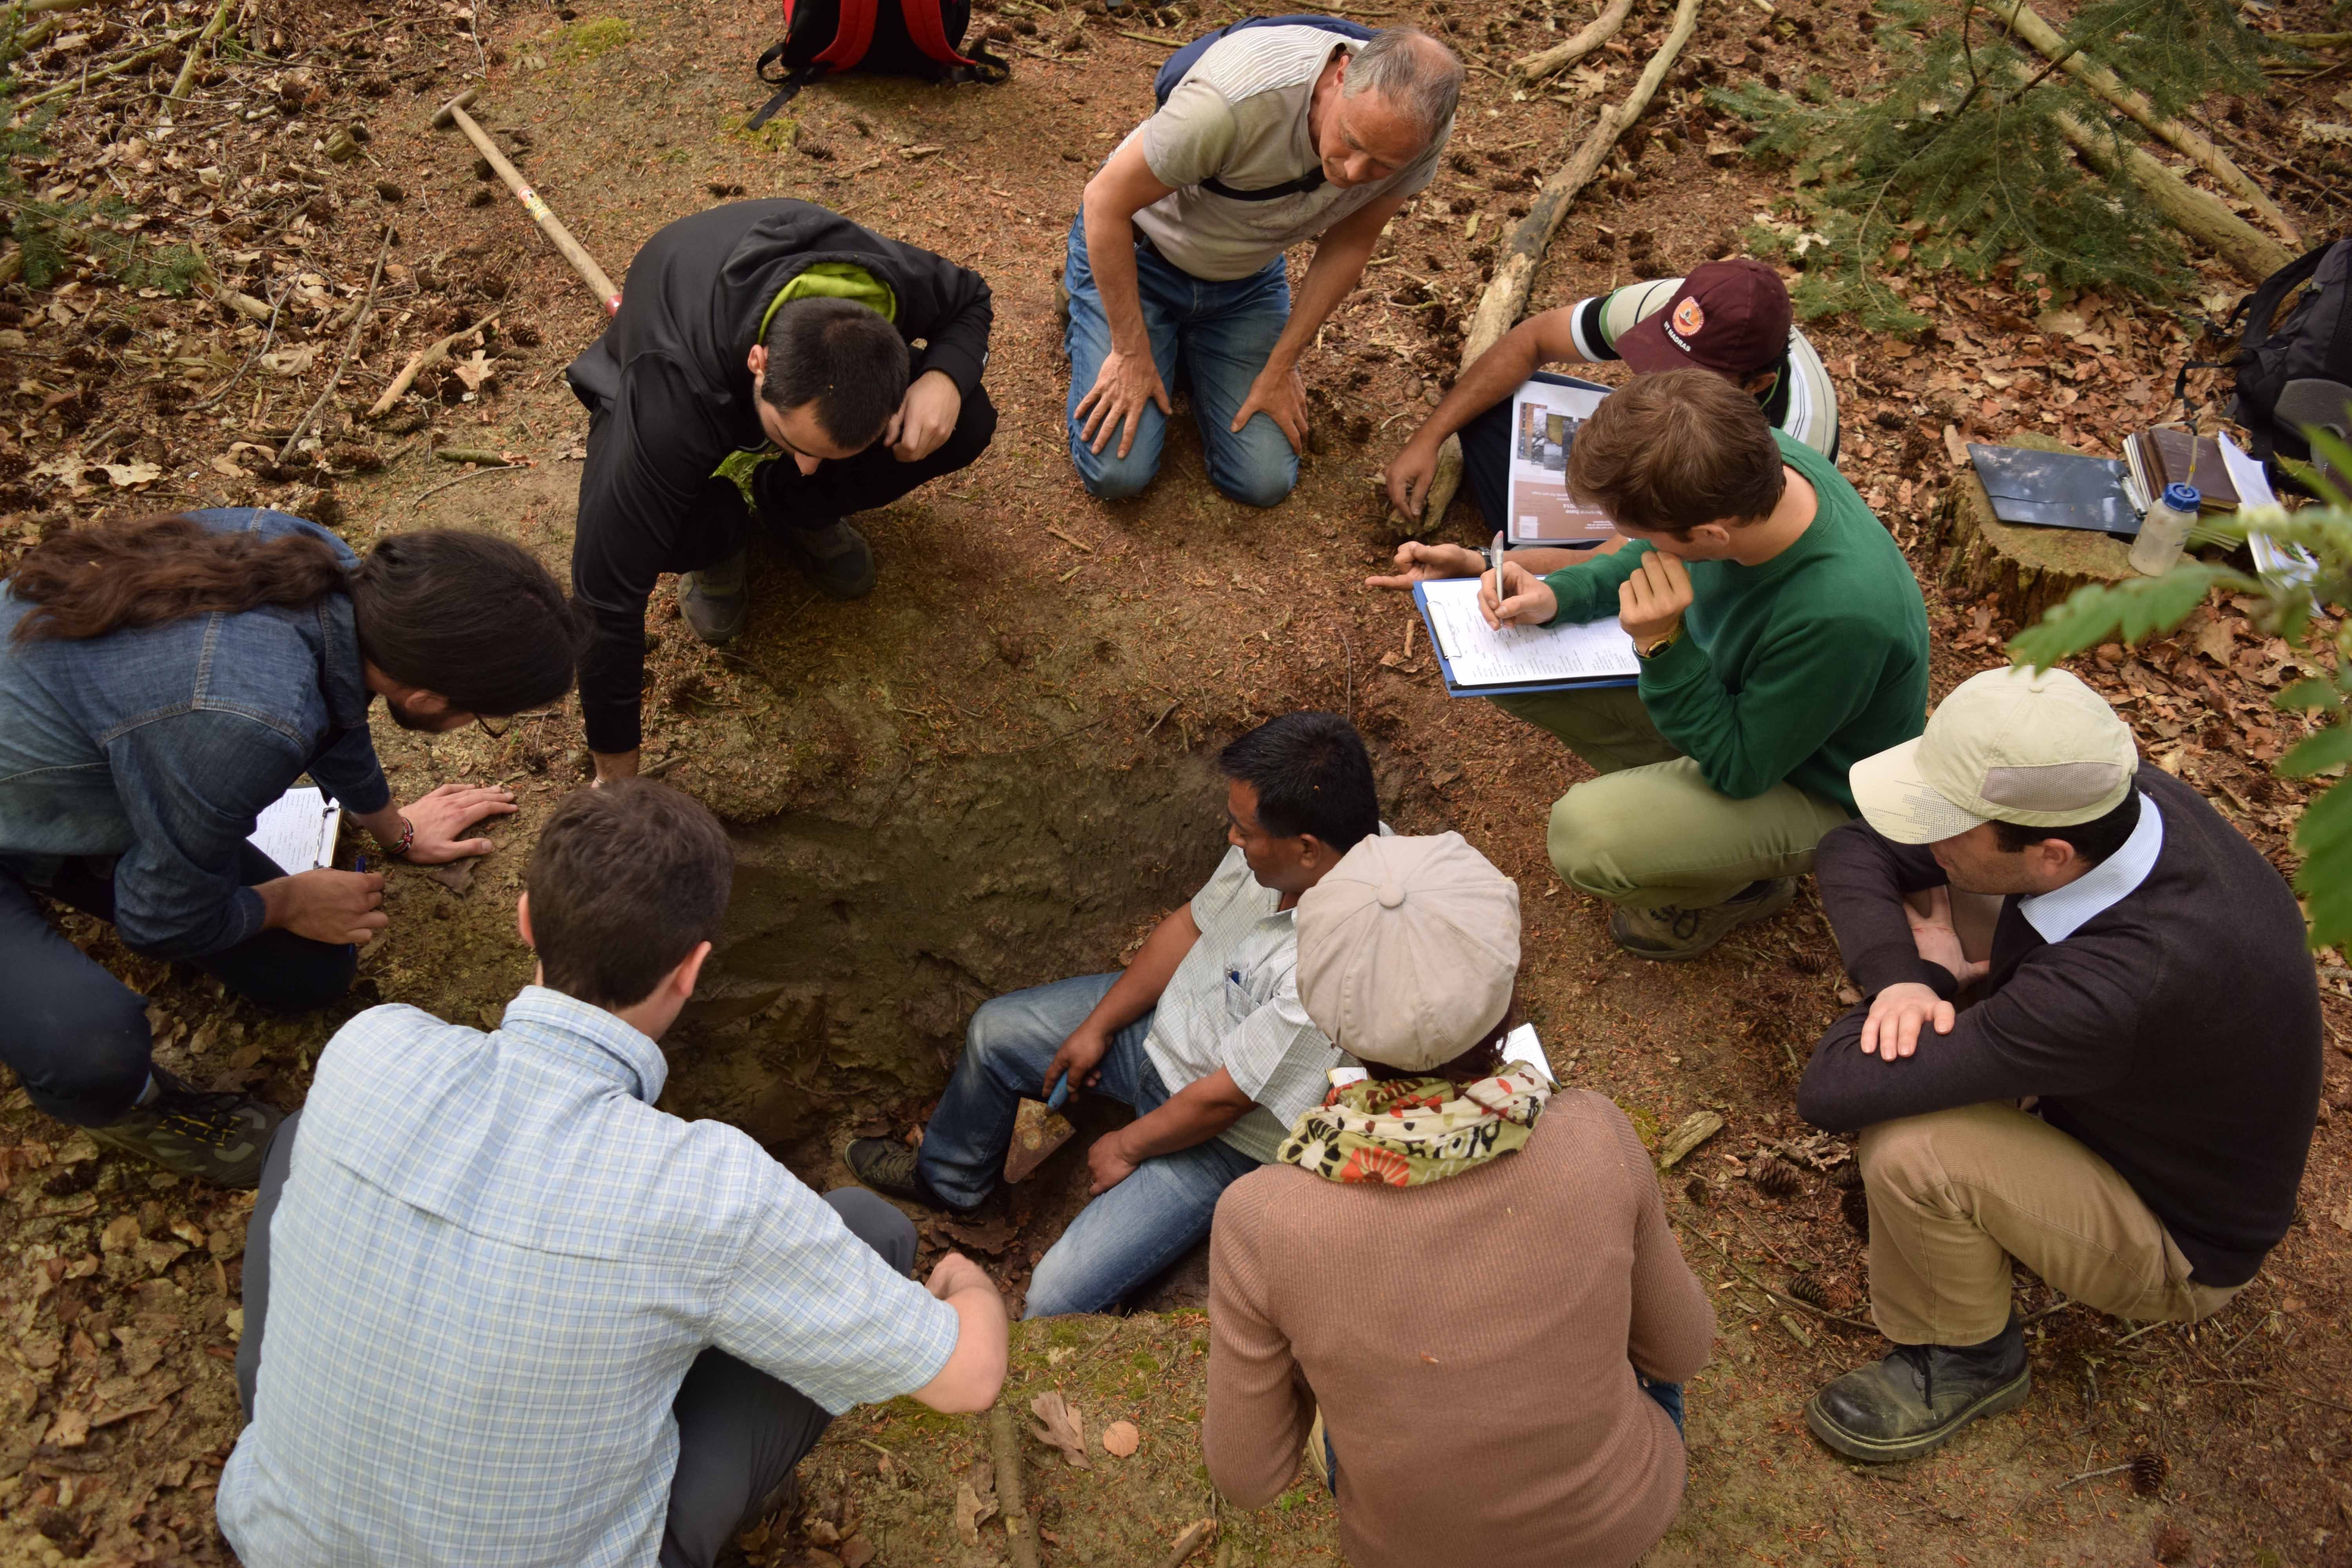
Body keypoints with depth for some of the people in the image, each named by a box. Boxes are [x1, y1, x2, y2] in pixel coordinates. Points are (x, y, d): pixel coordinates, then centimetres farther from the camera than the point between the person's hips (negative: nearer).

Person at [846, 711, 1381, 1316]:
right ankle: (948, 1179, 46)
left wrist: (1128, 1146, -11)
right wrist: (1099, 1025, 3)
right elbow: (1192, 924, -1)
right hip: (1169, 1019, 8)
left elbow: (1224, 1100, -27)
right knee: (994, 1032, 16)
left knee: (1058, 1296, -15)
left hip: (1226, 1139, -8)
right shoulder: (1279, 838, -19)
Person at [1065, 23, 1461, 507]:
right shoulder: (1233, 102, -40)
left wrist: (1281, 366, -6)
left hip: (1247, 280, 4)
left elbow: (1350, 243, -6)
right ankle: (1088, 315, 17)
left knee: (1264, 483, -4)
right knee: (1117, 473, -12)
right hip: (1136, 249, -4)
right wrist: (1133, 354, -20)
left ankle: (1186, 345, 23)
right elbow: (1106, 201, -27)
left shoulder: (1419, 132, -24)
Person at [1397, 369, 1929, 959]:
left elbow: (1741, 769, -27)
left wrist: (1665, 648, -37)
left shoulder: (1842, 613, -42)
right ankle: (1677, 796, 13)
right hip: (1738, 689, 7)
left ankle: (1746, 884, 5)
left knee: (1585, 836, -29)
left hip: (1816, 792, -7)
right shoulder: (1756, 458, -22)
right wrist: (1557, 595, -15)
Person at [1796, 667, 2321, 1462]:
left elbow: (1832, 1091, -42)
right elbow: (1855, 851, -12)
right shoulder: (2114, 797, -22)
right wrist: (1898, 979, -29)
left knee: (1906, 1148, -32)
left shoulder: (2124, 985, -44)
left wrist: (1934, 973, -24)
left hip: (2175, 1248, -6)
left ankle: (1966, 1361, -2)